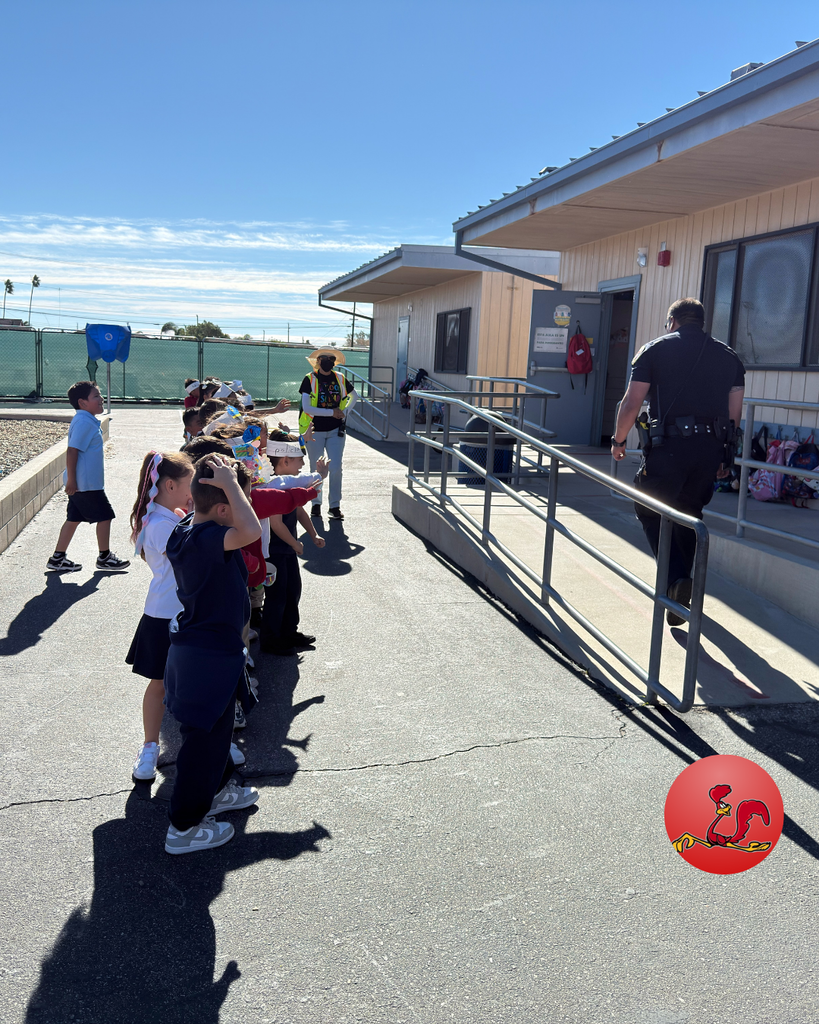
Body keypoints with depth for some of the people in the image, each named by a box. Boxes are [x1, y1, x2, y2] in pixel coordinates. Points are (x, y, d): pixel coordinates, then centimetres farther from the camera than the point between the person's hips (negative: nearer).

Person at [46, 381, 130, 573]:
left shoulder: (88, 420, 13)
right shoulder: (83, 422, -19)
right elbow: (72, 450, -22)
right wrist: (71, 480, -22)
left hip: (82, 482, 10)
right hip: (86, 483, -10)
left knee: (74, 518, 13)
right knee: (104, 516, 2)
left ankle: (58, 559, 18)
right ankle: (104, 557, 16)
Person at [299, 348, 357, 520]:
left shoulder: (340, 379, 3)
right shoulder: (310, 380, -8)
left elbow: (354, 396, 22)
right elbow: (306, 408, -17)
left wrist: (345, 412, 7)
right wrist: (332, 412, -16)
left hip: (335, 430, 2)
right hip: (315, 431, -2)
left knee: (336, 468, -5)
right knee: (316, 469, 8)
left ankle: (335, 506, 4)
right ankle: (316, 503, 24)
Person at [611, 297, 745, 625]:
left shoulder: (655, 349, 4)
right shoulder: (729, 356, 15)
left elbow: (632, 403, -2)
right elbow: (734, 413, 13)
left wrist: (618, 440, 11)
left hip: (669, 446, -4)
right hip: (712, 448, 5)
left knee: (650, 511, 7)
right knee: (689, 514, 19)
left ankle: (675, 577, -9)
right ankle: (681, 584, 29)